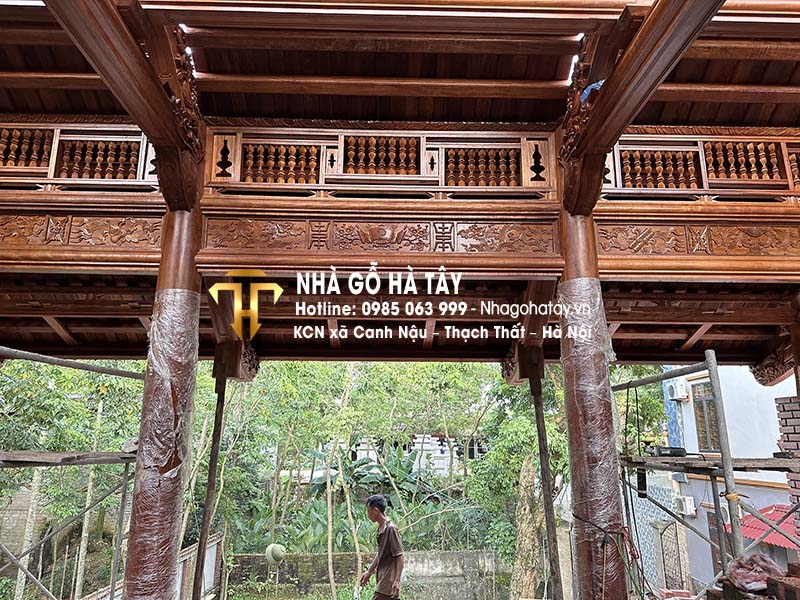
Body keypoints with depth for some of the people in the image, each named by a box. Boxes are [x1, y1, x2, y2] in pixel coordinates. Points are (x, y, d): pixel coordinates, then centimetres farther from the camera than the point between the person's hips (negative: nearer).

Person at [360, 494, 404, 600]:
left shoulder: (391, 528, -18)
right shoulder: (381, 529, 9)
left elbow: (400, 557, -18)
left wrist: (397, 581, -22)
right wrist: (369, 572, 26)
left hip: (389, 582, -8)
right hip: (383, 580, 8)